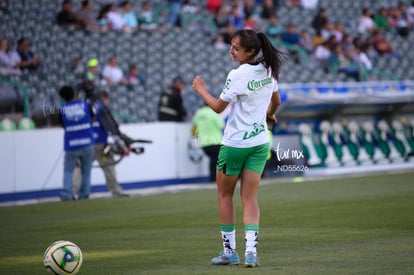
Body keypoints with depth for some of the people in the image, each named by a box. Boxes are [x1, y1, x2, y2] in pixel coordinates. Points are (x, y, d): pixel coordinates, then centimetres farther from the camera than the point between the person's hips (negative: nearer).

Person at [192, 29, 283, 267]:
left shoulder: (238, 76, -20)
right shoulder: (268, 70, 2)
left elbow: (218, 107, -12)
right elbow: (276, 100, 19)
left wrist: (201, 89, 4)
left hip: (235, 143, -6)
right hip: (260, 142, 6)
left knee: (225, 195, 12)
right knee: (250, 199, 5)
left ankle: (230, 251, 14)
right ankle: (251, 251, -11)